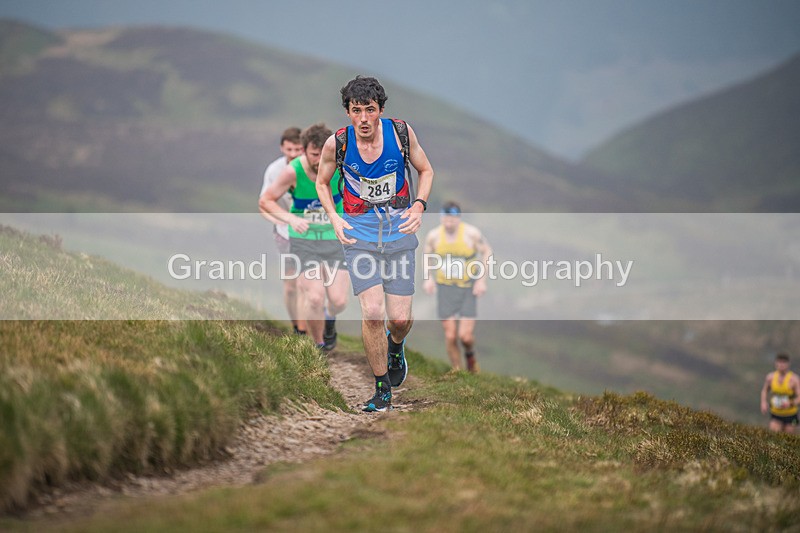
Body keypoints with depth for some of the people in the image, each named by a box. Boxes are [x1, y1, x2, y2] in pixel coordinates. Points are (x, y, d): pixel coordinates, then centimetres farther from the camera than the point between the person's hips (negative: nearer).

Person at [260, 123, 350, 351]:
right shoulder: (293, 172, -16)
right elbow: (266, 201, -5)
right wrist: (291, 218, -20)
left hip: (334, 240, 2)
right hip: (303, 241, -2)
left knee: (339, 300, -6)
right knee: (314, 298, -17)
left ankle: (329, 316, 32)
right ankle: (319, 346, 6)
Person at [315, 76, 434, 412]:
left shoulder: (400, 132, -8)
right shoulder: (336, 143, -9)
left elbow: (426, 171, 8)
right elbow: (322, 182, 11)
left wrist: (419, 207, -7)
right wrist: (333, 217, -4)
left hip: (399, 230, 1)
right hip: (359, 233, -1)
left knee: (400, 318, -2)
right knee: (372, 313, -14)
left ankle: (396, 346, 37)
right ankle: (382, 390, 3)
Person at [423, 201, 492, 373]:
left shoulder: (471, 233, -15)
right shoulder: (434, 235, -8)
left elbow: (487, 252, 0)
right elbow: (427, 254, 12)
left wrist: (482, 280, -7)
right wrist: (428, 278, -2)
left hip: (468, 288, -2)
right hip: (445, 287, 2)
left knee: (465, 336, -10)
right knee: (450, 336, -2)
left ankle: (470, 354, 26)